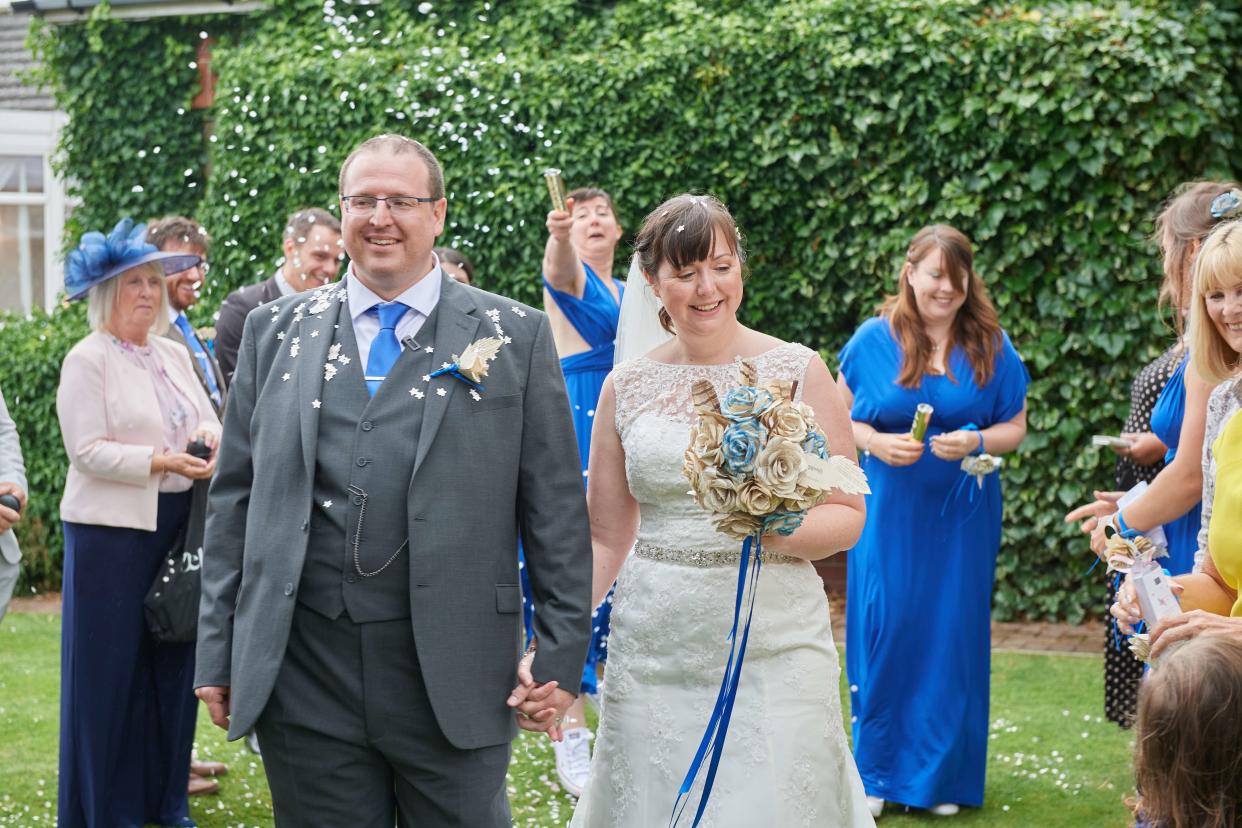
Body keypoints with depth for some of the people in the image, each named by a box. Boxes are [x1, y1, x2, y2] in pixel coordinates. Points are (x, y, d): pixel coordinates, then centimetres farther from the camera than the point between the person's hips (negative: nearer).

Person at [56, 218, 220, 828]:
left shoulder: (174, 355, 14)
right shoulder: (88, 360, -6)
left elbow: (208, 416, 17)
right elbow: (88, 451, -13)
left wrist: (207, 435, -6)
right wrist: (164, 462, -19)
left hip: (177, 525, 6)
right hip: (113, 531, -6)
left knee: (173, 661, 9)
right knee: (112, 666, -1)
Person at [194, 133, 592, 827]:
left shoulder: (516, 337, 3)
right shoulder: (276, 332, 10)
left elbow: (556, 510, 2)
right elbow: (235, 500, 11)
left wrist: (562, 655, -1)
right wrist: (219, 654, 7)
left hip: (454, 677, -2)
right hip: (305, 674, 2)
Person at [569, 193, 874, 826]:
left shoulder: (798, 371, 1)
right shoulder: (626, 388, 7)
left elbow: (848, 515, 2)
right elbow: (605, 538, 11)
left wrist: (778, 530, -19)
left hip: (774, 648, -2)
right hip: (652, 650, 2)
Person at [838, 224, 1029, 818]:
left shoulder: (991, 346, 2)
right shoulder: (874, 340, 0)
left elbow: (1015, 428, 6)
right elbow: (841, 418, 5)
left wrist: (976, 442, -15)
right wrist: (877, 442, -15)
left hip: (963, 517, 1)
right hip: (888, 512, -1)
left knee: (952, 635, 3)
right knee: (884, 631, -2)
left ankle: (944, 776, 15)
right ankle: (876, 773, 11)